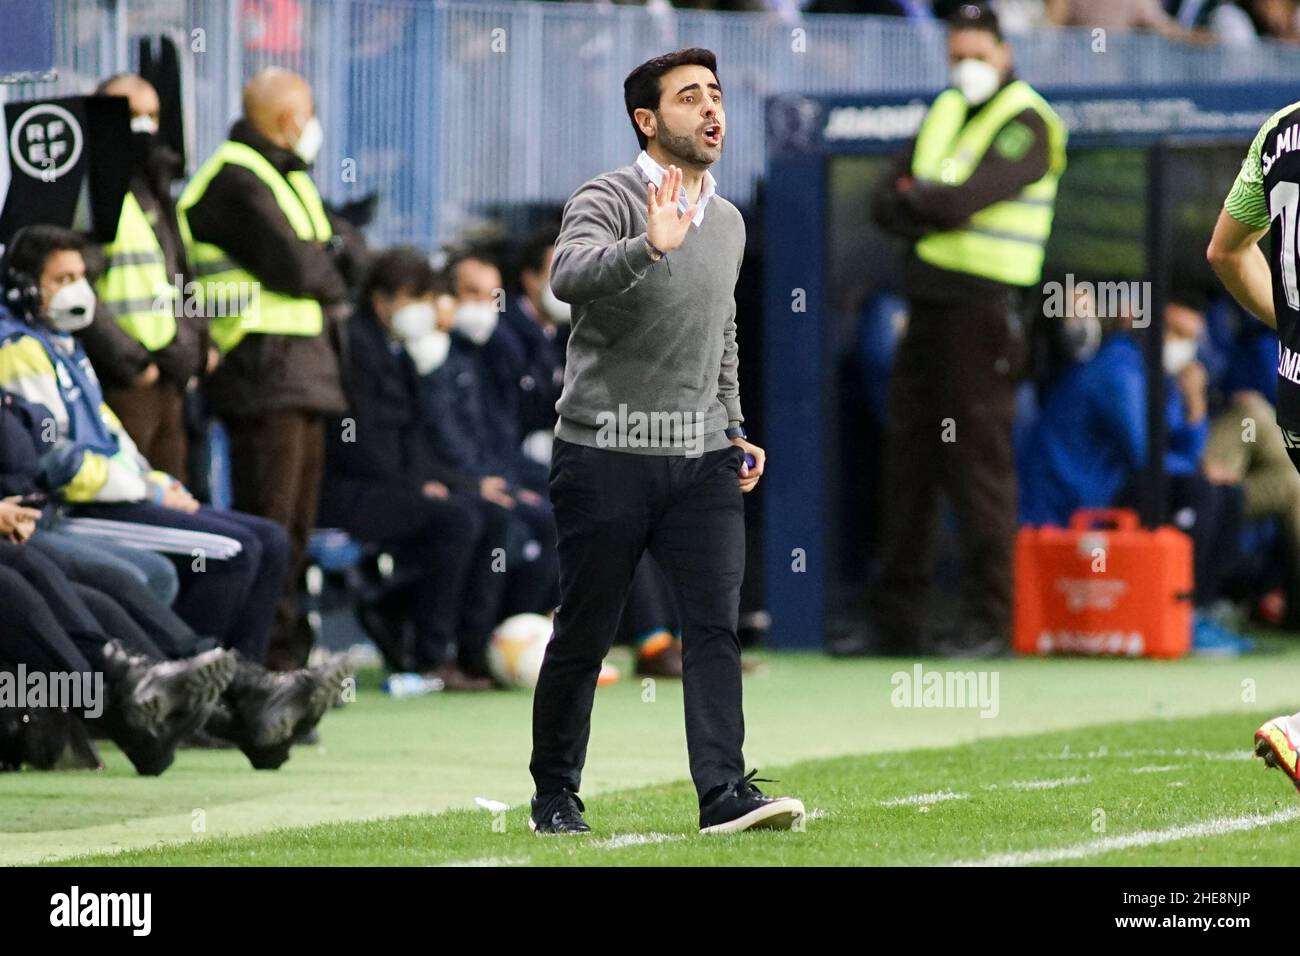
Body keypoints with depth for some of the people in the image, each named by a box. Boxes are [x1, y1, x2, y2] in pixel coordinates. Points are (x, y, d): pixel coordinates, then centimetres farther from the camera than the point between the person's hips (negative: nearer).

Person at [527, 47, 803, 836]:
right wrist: (649, 248, -45)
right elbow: (569, 274, -30)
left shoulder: (729, 222, 14)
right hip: (607, 455, -5)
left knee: (717, 623, -9)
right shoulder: (610, 199, -8)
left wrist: (734, 431, 17)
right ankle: (555, 797, 16)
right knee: (583, 638, 3)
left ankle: (725, 792, -14)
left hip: (701, 461, 5)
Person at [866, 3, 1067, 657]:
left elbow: (966, 198, -19)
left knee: (979, 465, -9)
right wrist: (933, 212, -9)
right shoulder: (944, 114, 18)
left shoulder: (1026, 124, -6)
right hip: (926, 307, 8)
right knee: (907, 459, 7)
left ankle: (989, 620, -6)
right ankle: (897, 619, 12)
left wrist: (915, 200, -2)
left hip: (982, 311, -8)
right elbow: (886, 205, 10)